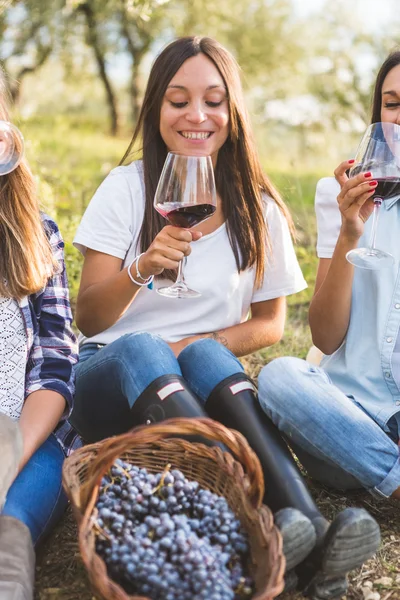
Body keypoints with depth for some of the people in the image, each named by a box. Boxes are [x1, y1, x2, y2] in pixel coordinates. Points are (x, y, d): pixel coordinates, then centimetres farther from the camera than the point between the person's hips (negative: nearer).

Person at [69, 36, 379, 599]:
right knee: (139, 347, -34)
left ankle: (300, 520, -48)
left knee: (203, 353, -32)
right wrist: (140, 269, -25)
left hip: (210, 384, 1)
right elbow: (88, 321, -3)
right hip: (111, 379, 0)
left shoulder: (258, 209, 3)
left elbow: (270, 322, 10)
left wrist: (200, 344, -10)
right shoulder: (127, 188, 0)